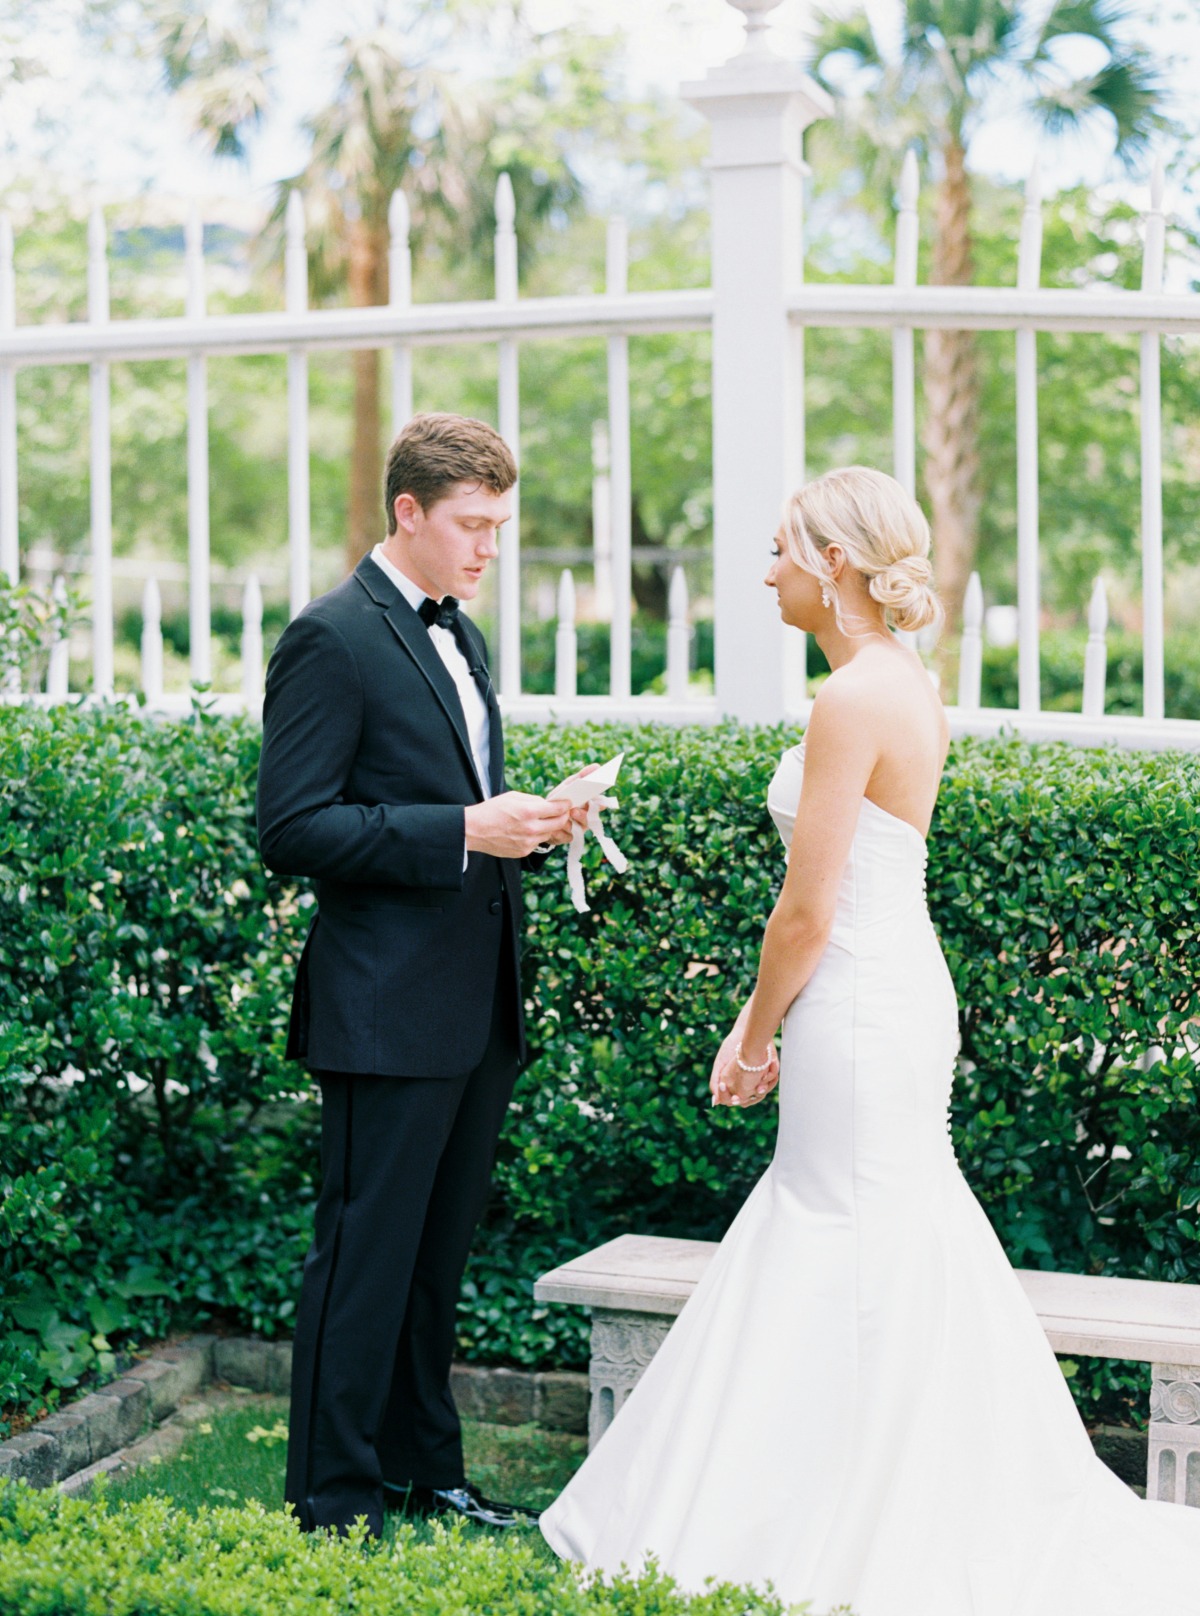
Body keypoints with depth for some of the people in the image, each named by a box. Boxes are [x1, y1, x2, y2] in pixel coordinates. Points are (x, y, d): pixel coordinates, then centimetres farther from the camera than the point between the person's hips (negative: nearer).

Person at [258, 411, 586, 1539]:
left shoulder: (459, 636, 17)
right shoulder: (332, 640, -10)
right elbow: (291, 831, -17)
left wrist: (527, 825, 4)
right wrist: (465, 830, -21)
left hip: (478, 1009, 9)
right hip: (389, 1011, -8)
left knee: (438, 1255, 16)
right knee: (366, 1255, -2)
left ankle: (424, 1474, 27)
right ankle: (333, 1504, 9)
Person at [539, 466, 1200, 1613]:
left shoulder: (855, 700, -18)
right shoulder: (907, 686, 11)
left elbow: (808, 911, -19)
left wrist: (752, 1039, -5)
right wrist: (765, 1020, 18)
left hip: (858, 1010, -10)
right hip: (897, 993, 10)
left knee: (855, 1278, 0)